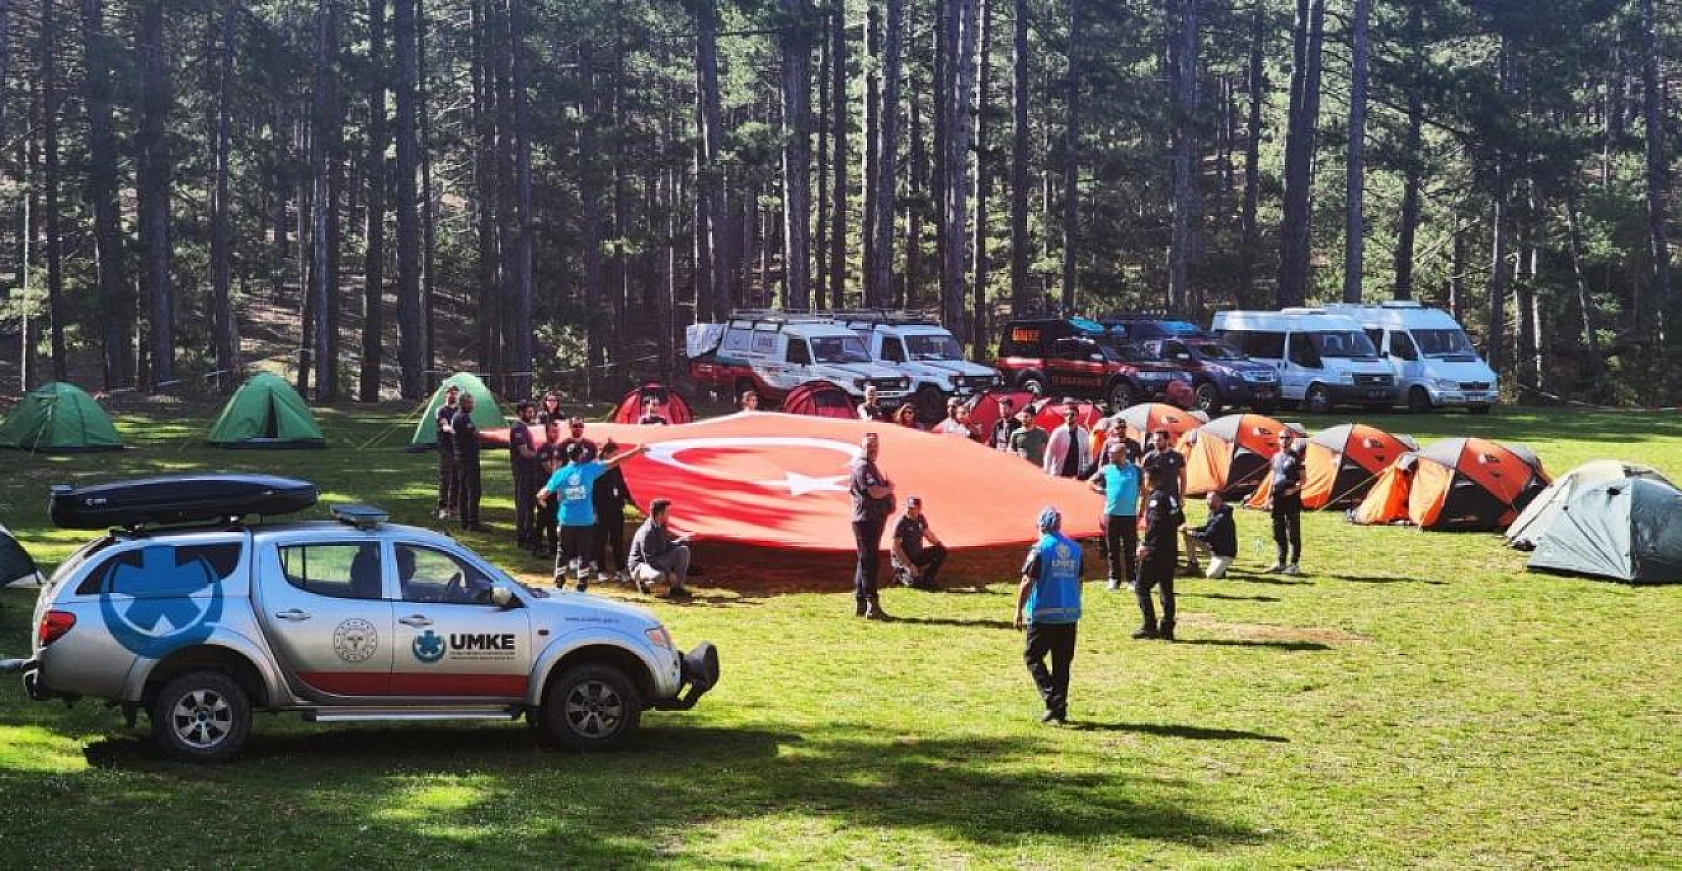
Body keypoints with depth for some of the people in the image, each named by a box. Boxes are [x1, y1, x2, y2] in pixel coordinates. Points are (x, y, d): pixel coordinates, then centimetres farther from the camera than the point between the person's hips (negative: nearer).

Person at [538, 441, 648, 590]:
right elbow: (614, 462, -5)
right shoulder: (589, 469, -7)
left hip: (567, 521, 1)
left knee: (563, 553, 12)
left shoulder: (560, 474, -3)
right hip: (585, 521, -1)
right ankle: (582, 587, 5)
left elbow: (543, 494, 2)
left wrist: (540, 495, 27)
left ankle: (558, 585, 13)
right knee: (584, 553, 6)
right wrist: (636, 451, 0)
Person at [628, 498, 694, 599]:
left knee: (683, 550, -3)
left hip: (658, 561, 9)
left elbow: (666, 546, 17)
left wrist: (682, 540, 1)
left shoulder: (661, 527, 1)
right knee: (658, 576, -42)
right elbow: (649, 560, -27)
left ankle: (677, 587, -1)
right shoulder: (646, 532, -26)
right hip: (640, 565, -9)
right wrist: (669, 573, -24)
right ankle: (643, 582, -5)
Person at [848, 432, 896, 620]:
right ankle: (872, 606, -14)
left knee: (866, 561, 13)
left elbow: (879, 491, 26)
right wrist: (889, 487, -4)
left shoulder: (870, 466, 19)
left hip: (874, 519, 11)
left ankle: (860, 604, 18)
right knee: (870, 562, -12)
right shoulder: (862, 466, -13)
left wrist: (886, 488, 5)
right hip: (866, 519, -11)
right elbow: (875, 492, -23)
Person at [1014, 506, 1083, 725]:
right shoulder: (1074, 548, 8)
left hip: (1043, 615, -5)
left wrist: (1019, 611, -5)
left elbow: (1027, 583, -12)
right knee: (1062, 663, 11)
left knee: (1033, 657, 5)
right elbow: (1078, 582, 14)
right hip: (1070, 614, 5)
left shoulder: (1040, 548, -9)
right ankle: (1060, 710, 11)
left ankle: (1052, 701, -11)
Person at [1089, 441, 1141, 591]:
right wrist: (1101, 490, -1)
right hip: (1111, 515, 2)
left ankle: (1132, 579, 10)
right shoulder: (1106, 470, 3)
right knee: (1113, 549, 7)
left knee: (1130, 549, 2)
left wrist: (1140, 512, -1)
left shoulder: (1135, 470, -2)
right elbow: (1092, 482, 17)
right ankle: (1114, 579, 14)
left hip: (1130, 515, -2)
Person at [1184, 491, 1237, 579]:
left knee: (1211, 575, -24)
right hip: (1213, 547, 9)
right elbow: (1207, 528, 14)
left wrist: (1192, 533, -17)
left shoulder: (1222, 517, -27)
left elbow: (1208, 536, -28)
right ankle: (1193, 565, 7)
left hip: (1225, 552, -9)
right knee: (1189, 537, 0)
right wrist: (1191, 529, -1)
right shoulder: (1213, 513, 2)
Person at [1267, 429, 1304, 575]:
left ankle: (1293, 564, 0)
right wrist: (1269, 498, 14)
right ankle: (1281, 562, 19)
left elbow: (1303, 479, -6)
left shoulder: (1296, 457, -6)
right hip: (1278, 498, 6)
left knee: (1293, 532, -3)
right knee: (1278, 532, 10)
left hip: (1292, 498, -6)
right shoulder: (1276, 457, 13)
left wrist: (1293, 489, -21)